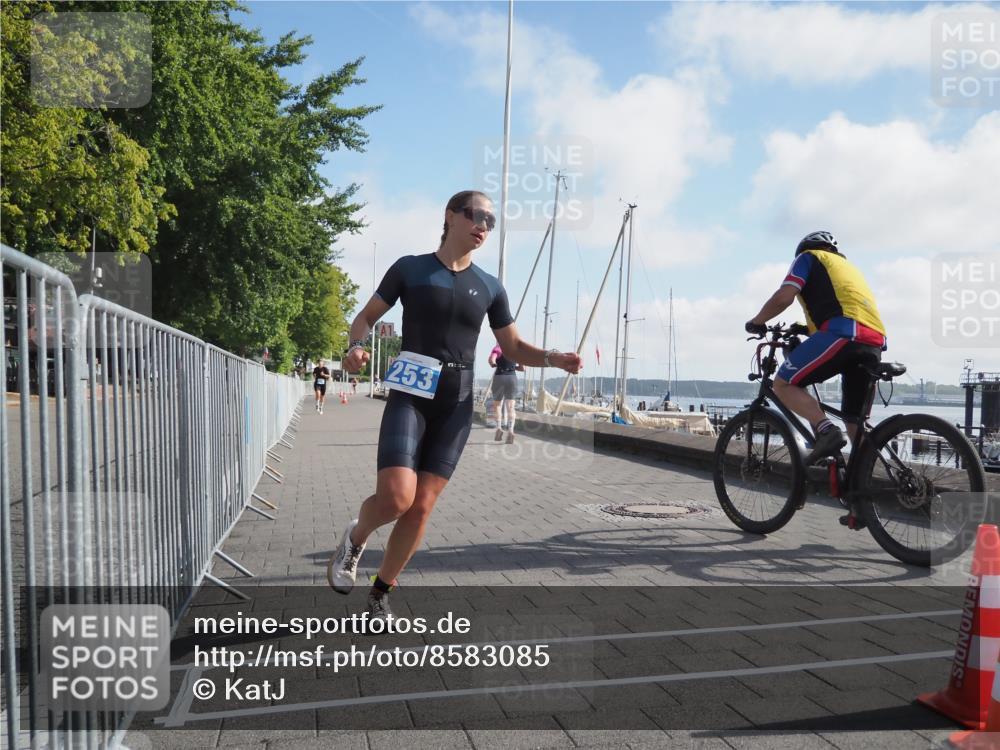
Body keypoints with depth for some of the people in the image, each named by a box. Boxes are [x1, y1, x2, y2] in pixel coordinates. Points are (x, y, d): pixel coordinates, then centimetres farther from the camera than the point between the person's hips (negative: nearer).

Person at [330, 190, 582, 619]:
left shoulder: (490, 287, 10)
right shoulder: (410, 268, 3)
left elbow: (514, 348, 14)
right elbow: (367, 316, 8)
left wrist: (553, 358, -5)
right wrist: (356, 346, -14)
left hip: (456, 404, 3)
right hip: (410, 394, -3)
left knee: (422, 506, -1)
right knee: (395, 497, -19)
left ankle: (381, 592, 19)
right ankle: (355, 539, 16)